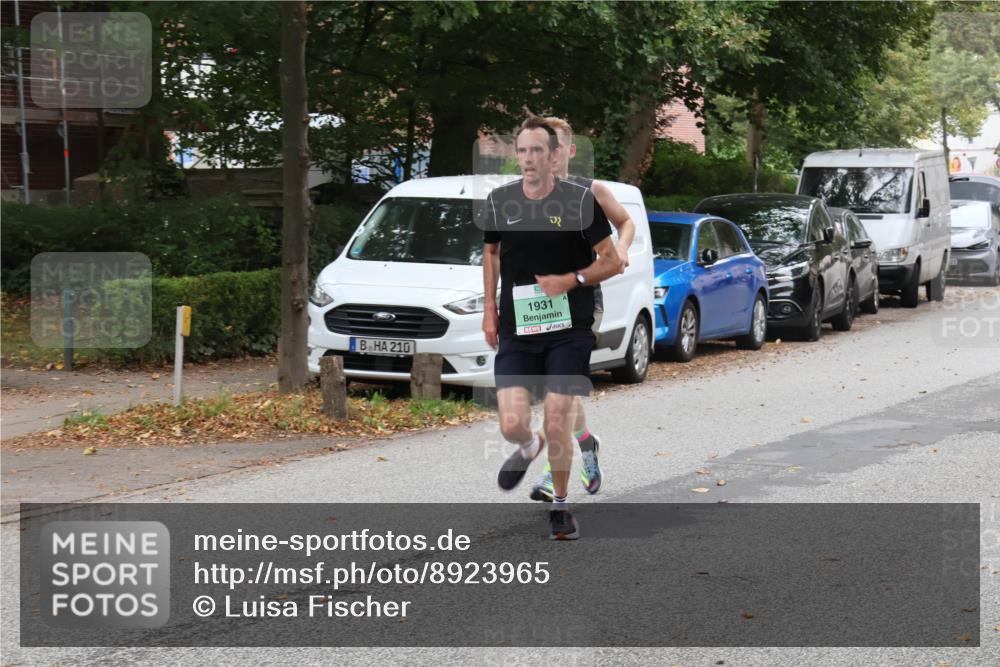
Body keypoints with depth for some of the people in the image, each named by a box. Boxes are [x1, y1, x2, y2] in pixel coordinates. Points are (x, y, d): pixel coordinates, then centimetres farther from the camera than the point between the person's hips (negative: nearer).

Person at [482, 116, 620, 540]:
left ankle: (560, 505, 18)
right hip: (516, 330, 2)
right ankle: (528, 448, 31)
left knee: (558, 426, -5)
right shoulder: (499, 201, 3)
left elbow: (612, 261, 0)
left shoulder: (580, 200, -6)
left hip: (568, 330, -2)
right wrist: (489, 307, 15)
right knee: (512, 425, -7)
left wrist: (571, 280, -15)